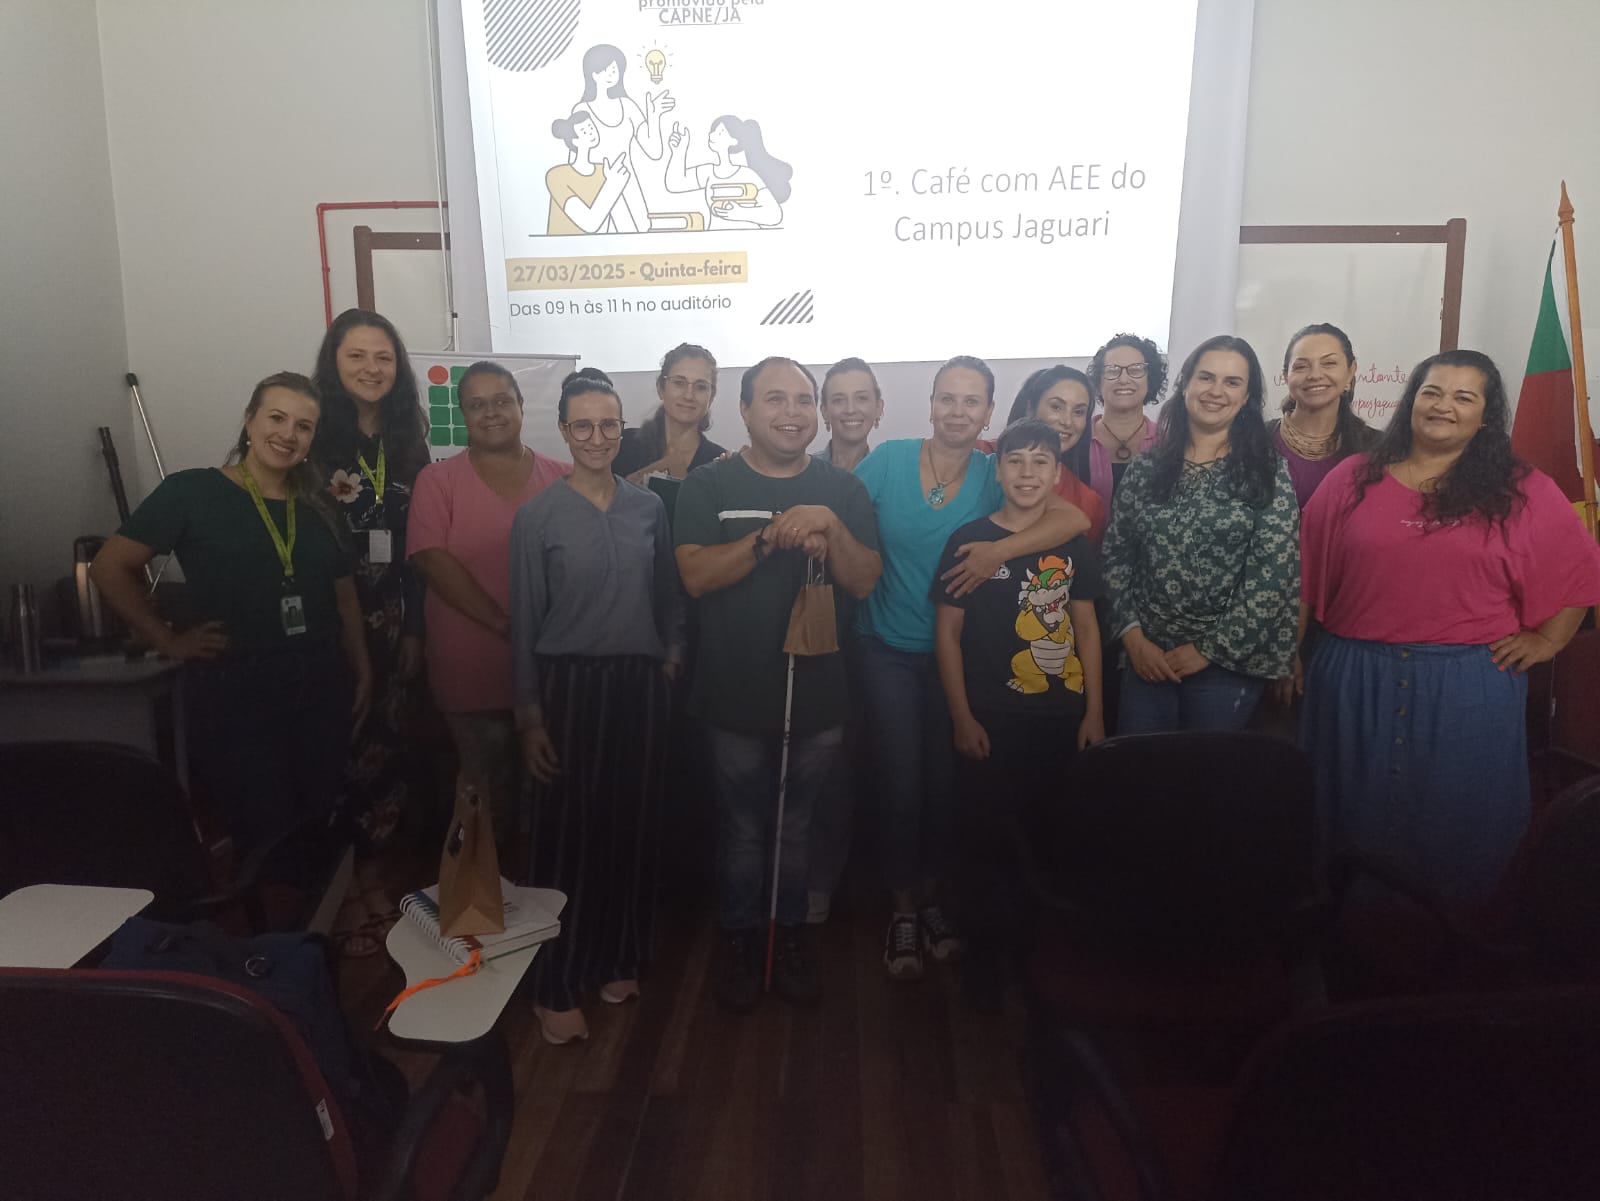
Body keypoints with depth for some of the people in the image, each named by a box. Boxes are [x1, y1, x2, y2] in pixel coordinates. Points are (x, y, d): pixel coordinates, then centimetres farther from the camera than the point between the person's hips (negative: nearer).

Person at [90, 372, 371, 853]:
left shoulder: (317, 508, 10)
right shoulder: (192, 492, -6)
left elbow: (344, 596, 13)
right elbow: (111, 568, -3)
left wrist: (362, 671, 6)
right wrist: (169, 641, -6)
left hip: (322, 691, 5)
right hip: (234, 692, -4)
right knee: (265, 842, 3)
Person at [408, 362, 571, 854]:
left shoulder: (563, 478, 6)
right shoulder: (438, 480, 1)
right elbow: (431, 560, -9)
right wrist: (505, 625, -16)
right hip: (473, 674, -1)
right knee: (490, 796, 11)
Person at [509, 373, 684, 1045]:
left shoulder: (649, 506, 5)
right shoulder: (538, 516, -4)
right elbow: (524, 620, -3)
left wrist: (673, 652, 1)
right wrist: (529, 715, -4)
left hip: (640, 682, 3)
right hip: (569, 683, -3)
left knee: (632, 825, 10)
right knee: (567, 832, 0)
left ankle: (618, 961, 29)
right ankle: (556, 989, 15)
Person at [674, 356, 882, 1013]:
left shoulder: (842, 490, 3)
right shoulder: (709, 486, -3)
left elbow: (865, 582, -3)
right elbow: (695, 575, -14)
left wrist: (830, 527, -20)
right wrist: (771, 537, -25)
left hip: (818, 692, 2)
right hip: (736, 694, -1)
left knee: (798, 825, 16)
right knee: (743, 828, 13)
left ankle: (791, 931, 36)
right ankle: (739, 936, 33)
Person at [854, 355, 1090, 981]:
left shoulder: (994, 474, -6)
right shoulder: (889, 460, -6)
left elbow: (1075, 518, -16)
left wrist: (1001, 549, -27)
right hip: (888, 650, -1)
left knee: (944, 783, 11)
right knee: (902, 783, 2)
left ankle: (929, 894, 35)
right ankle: (901, 906, 25)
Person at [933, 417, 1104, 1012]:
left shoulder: (1073, 544, 6)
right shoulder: (969, 540, -4)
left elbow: (1086, 627, 10)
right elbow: (948, 632, -3)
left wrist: (1094, 713, 5)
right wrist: (963, 718, -6)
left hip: (1062, 718, 3)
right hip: (992, 720, -3)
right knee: (986, 841, 4)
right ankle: (984, 953, 22)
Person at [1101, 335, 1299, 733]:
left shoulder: (1269, 473, -3)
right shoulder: (1145, 469, 5)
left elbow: (1275, 574, -9)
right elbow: (1115, 557, 4)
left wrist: (1209, 649, -11)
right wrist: (1133, 636, -6)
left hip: (1229, 661, -2)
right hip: (1147, 659, 2)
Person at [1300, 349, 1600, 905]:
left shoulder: (1523, 493, 2)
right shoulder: (1352, 479, 3)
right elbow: (1307, 574, 4)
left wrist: (1547, 639, 3)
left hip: (1470, 686, 0)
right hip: (1355, 680, 1)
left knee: (1459, 821, 11)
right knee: (1355, 814, 12)